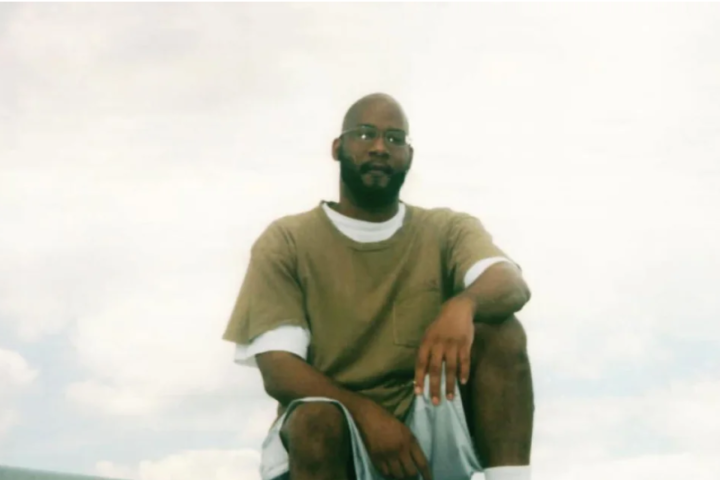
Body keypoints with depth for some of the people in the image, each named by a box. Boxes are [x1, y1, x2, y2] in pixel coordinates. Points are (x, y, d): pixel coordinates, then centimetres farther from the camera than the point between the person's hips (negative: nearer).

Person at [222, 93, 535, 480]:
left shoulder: (448, 230, 6)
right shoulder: (286, 242, 1)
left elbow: (512, 284, -16)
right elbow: (278, 370, -9)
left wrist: (463, 304, -40)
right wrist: (368, 414, -26)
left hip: (427, 427, 2)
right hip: (332, 435, -2)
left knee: (498, 328, -21)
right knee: (316, 418, -36)